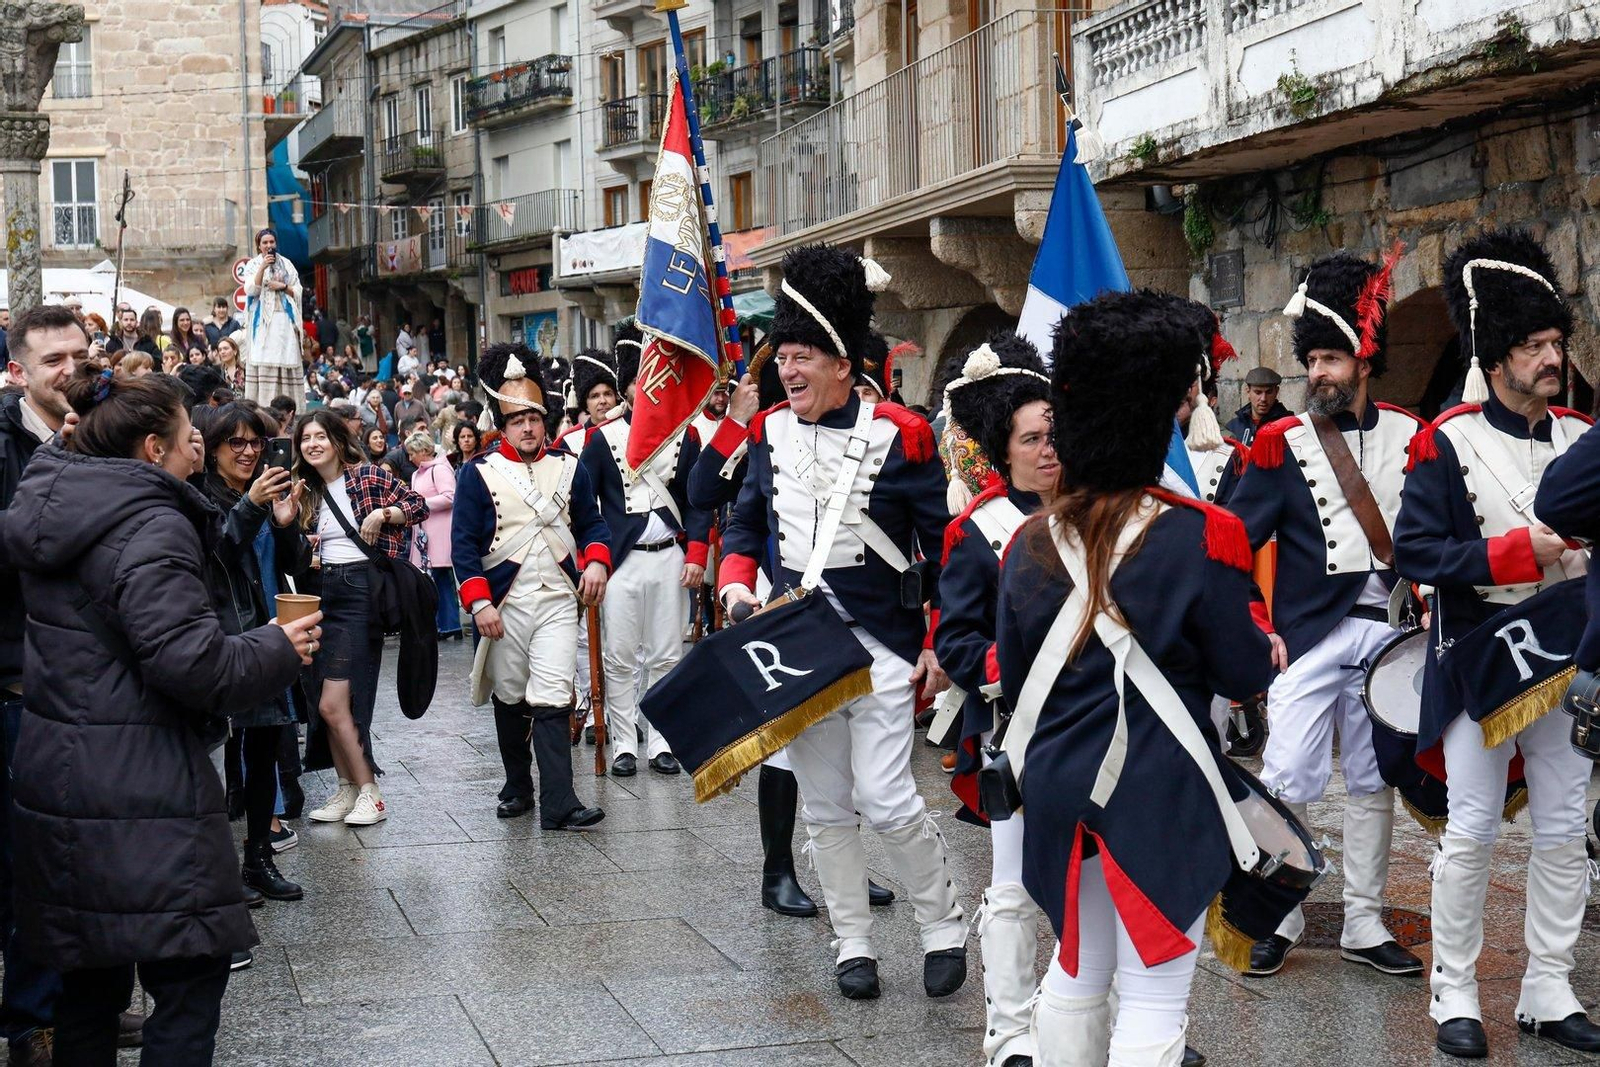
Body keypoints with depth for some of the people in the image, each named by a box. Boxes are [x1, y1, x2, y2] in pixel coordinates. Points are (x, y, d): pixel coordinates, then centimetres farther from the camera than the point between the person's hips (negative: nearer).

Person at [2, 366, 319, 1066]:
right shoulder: (151, 526, -16)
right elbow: (189, 660, -23)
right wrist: (279, 650, -8)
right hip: (138, 789, -9)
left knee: (91, 975, 18)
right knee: (190, 973, -2)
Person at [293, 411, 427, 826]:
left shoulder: (370, 477, -2)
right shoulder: (307, 492, 15)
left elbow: (419, 506, -1)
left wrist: (383, 513, -16)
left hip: (361, 592, -6)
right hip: (322, 593, 6)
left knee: (333, 705, -11)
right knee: (331, 706, 6)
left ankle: (370, 793, -1)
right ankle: (347, 790, 17)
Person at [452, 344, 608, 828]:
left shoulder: (569, 468, 7)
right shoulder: (478, 473, -2)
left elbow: (592, 522, 15)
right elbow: (464, 544, -5)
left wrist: (596, 561, -6)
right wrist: (479, 603, -13)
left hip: (558, 600, 1)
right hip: (505, 604, 0)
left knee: (553, 699, -9)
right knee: (510, 699, 11)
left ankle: (558, 802, -12)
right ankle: (517, 787, 27)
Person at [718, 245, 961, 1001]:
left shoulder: (898, 435, -9)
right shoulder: (771, 434, 4)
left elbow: (944, 546, -5)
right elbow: (747, 521, 16)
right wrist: (737, 583, -4)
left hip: (878, 648, -5)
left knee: (886, 801, -8)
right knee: (824, 809, 9)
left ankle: (945, 929, 12)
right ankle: (854, 945, 21)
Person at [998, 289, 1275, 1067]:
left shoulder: (1030, 544, 1)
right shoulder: (1200, 536, -14)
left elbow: (1013, 682, 8)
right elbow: (1244, 676, -7)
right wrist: (1269, 651, 15)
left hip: (1059, 784, 6)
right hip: (1161, 795, -5)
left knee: (1076, 969, 21)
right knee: (1154, 996, 2)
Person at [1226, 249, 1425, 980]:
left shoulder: (1409, 437, 5)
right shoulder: (1282, 444, -4)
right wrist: (1255, 629, -12)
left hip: (1386, 636, 3)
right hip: (1310, 637, -3)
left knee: (1374, 782, 10)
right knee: (1287, 783, -3)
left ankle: (1364, 925, 20)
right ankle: (1279, 919, 12)